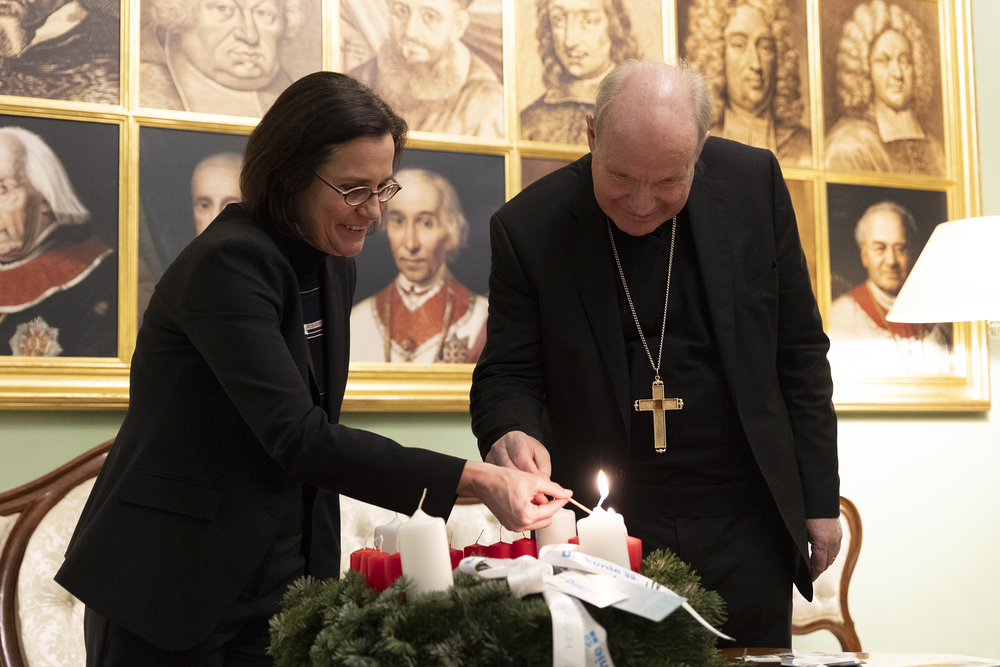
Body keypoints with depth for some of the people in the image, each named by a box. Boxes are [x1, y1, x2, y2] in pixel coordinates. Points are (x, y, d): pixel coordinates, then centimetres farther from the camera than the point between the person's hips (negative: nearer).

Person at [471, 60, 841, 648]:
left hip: (743, 528, 1)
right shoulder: (528, 228, -8)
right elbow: (508, 374, -1)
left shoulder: (754, 184, -4)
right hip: (605, 530, -1)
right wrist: (511, 433, -24)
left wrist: (820, 499, 3)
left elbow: (799, 353, 3)